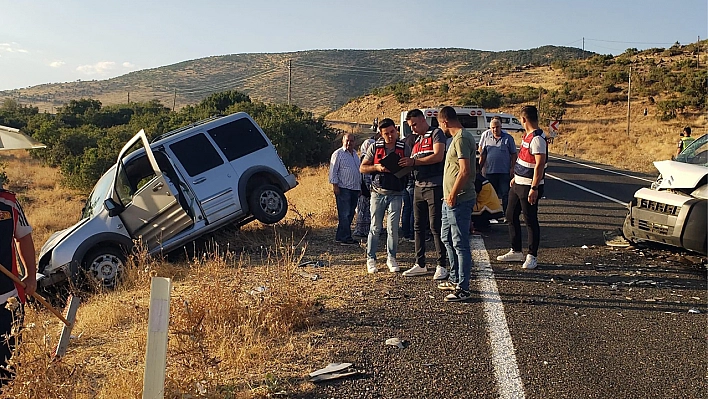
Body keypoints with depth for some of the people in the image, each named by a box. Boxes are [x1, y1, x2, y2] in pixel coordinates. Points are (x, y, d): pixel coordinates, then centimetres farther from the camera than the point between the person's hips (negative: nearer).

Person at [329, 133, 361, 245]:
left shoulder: (355, 154, 19)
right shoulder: (338, 154, -4)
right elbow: (333, 171, -8)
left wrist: (360, 186, 22)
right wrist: (335, 185, -14)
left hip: (355, 189, 8)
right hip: (343, 189, -8)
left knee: (350, 214, 8)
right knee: (344, 214, -8)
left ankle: (340, 236, 15)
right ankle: (345, 237, -5)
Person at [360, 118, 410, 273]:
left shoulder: (404, 148, 2)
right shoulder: (375, 147, 3)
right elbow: (362, 168, 5)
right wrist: (377, 167, -12)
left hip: (396, 194, 0)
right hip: (378, 192, 0)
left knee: (393, 228, 0)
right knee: (375, 227, 3)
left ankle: (391, 258, 14)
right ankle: (371, 259, 12)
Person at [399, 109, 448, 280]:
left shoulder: (436, 133, -4)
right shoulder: (416, 139, 20)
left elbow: (438, 156, -17)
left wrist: (414, 161, -18)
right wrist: (406, 164, 0)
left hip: (434, 187, -8)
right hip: (419, 187, 8)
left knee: (436, 226, -6)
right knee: (418, 226, 9)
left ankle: (441, 266, 1)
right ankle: (420, 264, 17)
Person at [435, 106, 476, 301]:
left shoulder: (461, 139, -17)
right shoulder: (460, 137, 16)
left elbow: (465, 171, -25)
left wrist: (453, 194, -19)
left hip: (459, 201, -11)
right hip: (451, 200, 11)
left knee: (460, 244, -6)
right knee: (447, 239, 20)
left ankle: (463, 289, 1)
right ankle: (455, 279, 32)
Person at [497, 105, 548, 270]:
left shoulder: (537, 139, -20)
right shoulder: (528, 136, 11)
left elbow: (540, 164, -25)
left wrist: (534, 188, -27)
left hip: (529, 187, -10)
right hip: (518, 184, 10)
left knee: (531, 221, 0)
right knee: (511, 216, 16)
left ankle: (532, 256, 12)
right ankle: (516, 251, 27)